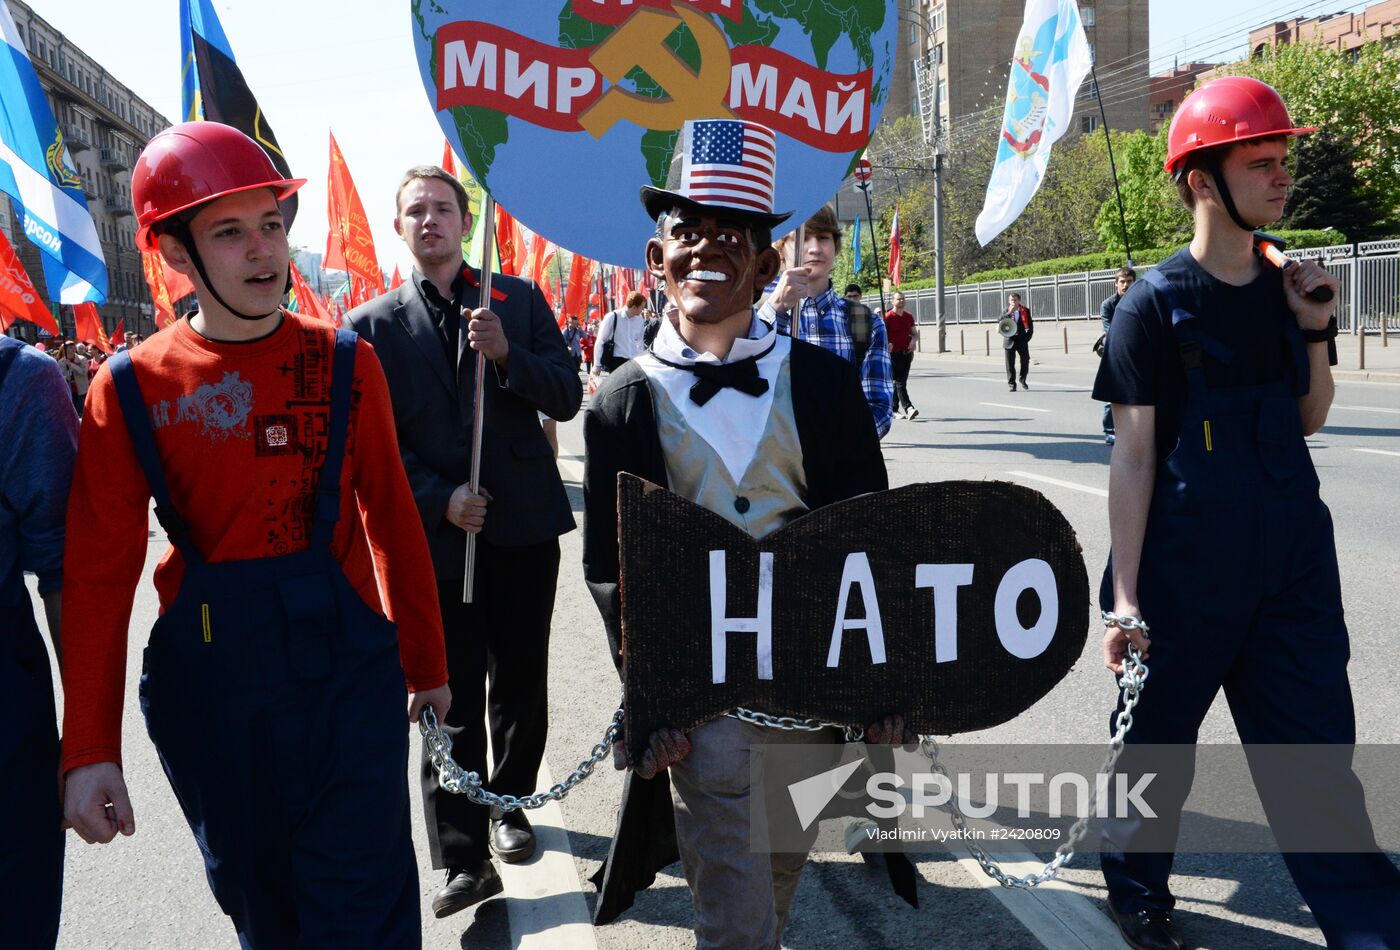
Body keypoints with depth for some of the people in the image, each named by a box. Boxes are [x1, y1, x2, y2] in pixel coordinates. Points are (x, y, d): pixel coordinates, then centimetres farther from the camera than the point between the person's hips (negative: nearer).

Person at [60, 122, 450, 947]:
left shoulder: (345, 362, -1)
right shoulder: (131, 388, -4)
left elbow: (391, 518, 5)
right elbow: (99, 574, -4)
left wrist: (427, 662, 9)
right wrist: (90, 749, -7)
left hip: (348, 670, 0)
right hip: (209, 689, 1)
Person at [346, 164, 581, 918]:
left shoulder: (520, 300, 5)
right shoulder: (374, 326, 1)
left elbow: (566, 397, 0)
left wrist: (507, 354, -17)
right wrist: (441, 500, -15)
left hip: (525, 525, 2)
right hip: (439, 534, -2)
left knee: (520, 686, 14)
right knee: (453, 701, -1)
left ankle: (509, 805, 34)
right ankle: (462, 859, 4)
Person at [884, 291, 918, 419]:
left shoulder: (909, 316, 11)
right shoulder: (888, 317, -7)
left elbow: (914, 332, 18)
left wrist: (914, 340, -3)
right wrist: (887, 344, -25)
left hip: (907, 353, 6)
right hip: (894, 354, -6)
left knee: (901, 381, 12)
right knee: (900, 383, -10)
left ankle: (894, 408, 23)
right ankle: (908, 408, -19)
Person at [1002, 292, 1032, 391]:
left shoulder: (1025, 311, 5)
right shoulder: (1006, 311, 7)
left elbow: (1030, 326, 7)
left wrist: (1027, 338, -2)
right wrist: (1009, 312, -20)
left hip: (1022, 340, 0)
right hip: (1009, 341, 0)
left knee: (1025, 360, 1)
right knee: (1010, 364, -2)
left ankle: (1022, 380, 23)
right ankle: (1012, 385, 3)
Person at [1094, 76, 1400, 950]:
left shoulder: (1287, 288, 8)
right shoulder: (1156, 304, -9)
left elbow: (1308, 419, 17)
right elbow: (1133, 457, -10)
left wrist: (1316, 329, 0)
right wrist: (1124, 597, -14)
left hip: (1294, 560, 5)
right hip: (1186, 568, -4)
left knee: (1318, 750, 8)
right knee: (1161, 736, 11)